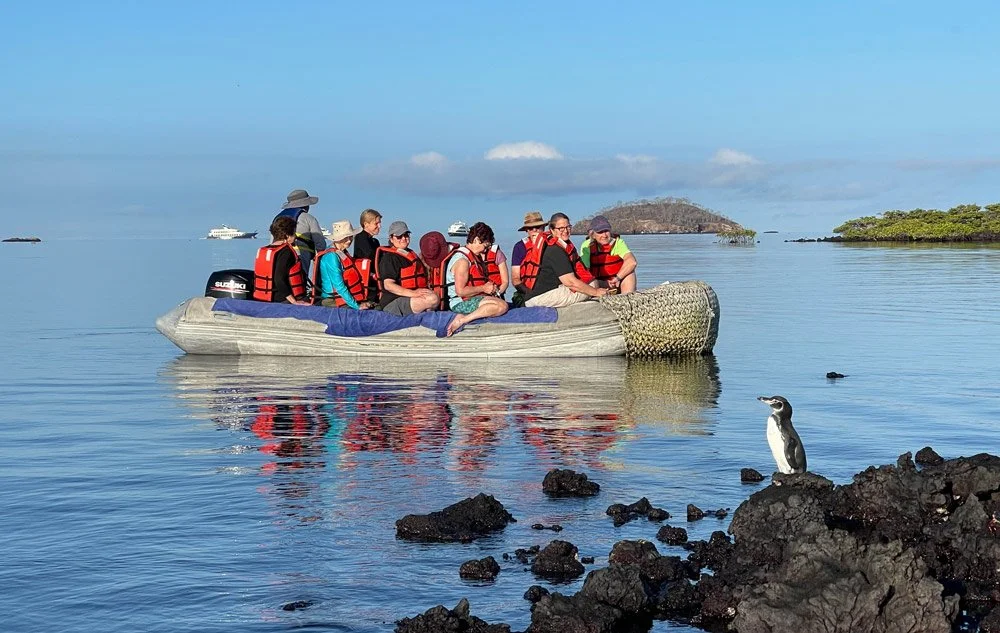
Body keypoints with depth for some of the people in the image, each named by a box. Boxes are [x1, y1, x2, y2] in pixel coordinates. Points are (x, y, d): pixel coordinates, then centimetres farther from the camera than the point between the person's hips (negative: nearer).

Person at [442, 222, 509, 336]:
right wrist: (484, 288, -12)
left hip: (472, 299, 11)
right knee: (502, 305, -25)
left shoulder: (474, 257, 18)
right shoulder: (462, 260, -15)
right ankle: (462, 320, -26)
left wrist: (490, 287, 11)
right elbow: (460, 291, -21)